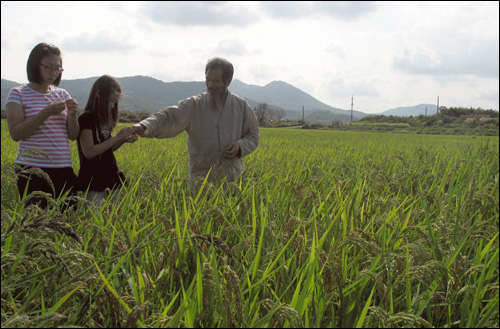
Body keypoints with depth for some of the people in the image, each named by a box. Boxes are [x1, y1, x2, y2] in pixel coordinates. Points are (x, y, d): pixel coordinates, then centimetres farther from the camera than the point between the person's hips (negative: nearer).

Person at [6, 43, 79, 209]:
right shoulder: (18, 94, 1)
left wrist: (72, 114, -6)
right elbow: (15, 133, -8)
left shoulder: (63, 94, 12)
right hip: (32, 171, -4)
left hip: (64, 170, 4)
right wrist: (46, 112, -15)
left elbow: (73, 136, 12)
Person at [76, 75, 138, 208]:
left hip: (110, 178, 8)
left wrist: (124, 140, 0)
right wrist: (117, 137, -19)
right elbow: (89, 152, -18)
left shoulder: (104, 119, 13)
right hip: (94, 181, -7)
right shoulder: (86, 118, -10)